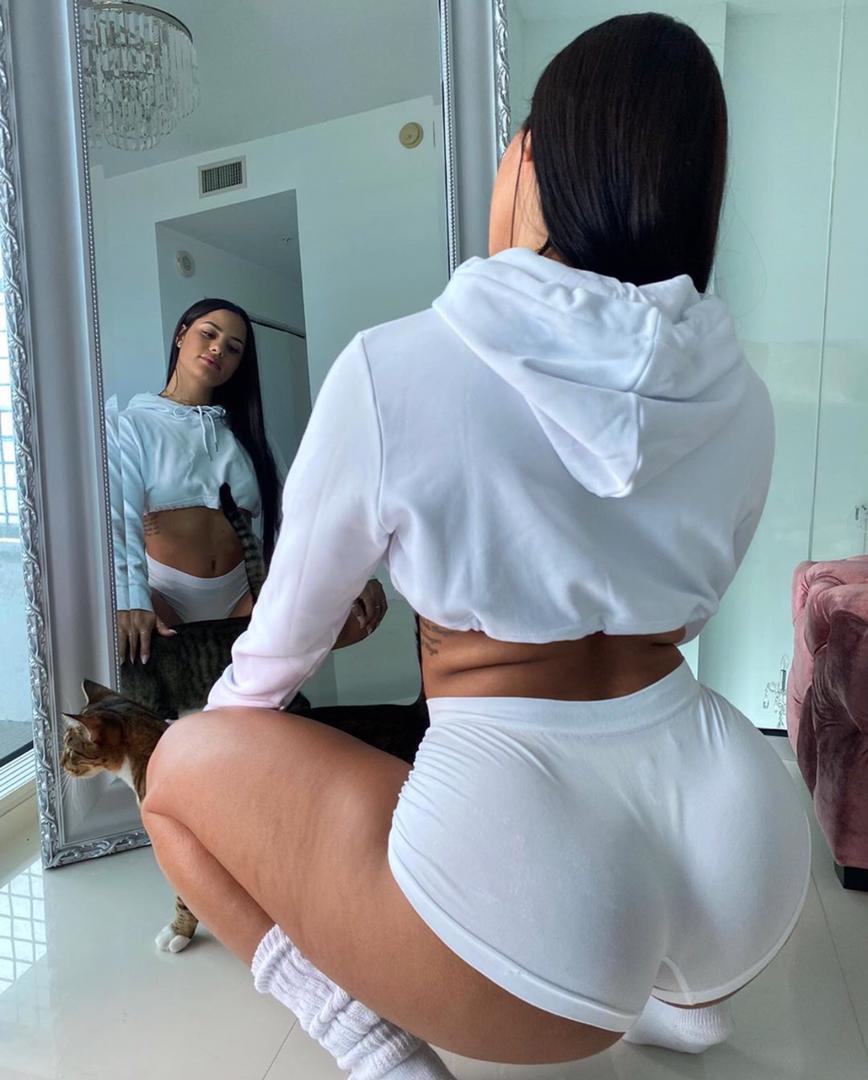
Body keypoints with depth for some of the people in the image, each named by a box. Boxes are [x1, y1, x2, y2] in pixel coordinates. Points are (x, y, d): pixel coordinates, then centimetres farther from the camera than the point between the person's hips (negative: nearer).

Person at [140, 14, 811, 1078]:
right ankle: (690, 989, 26)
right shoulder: (740, 401, 3)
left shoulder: (391, 367, -11)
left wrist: (218, 729, 24)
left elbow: (287, 634, 2)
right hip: (750, 868, 6)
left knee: (181, 766, 13)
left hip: (540, 912, -5)